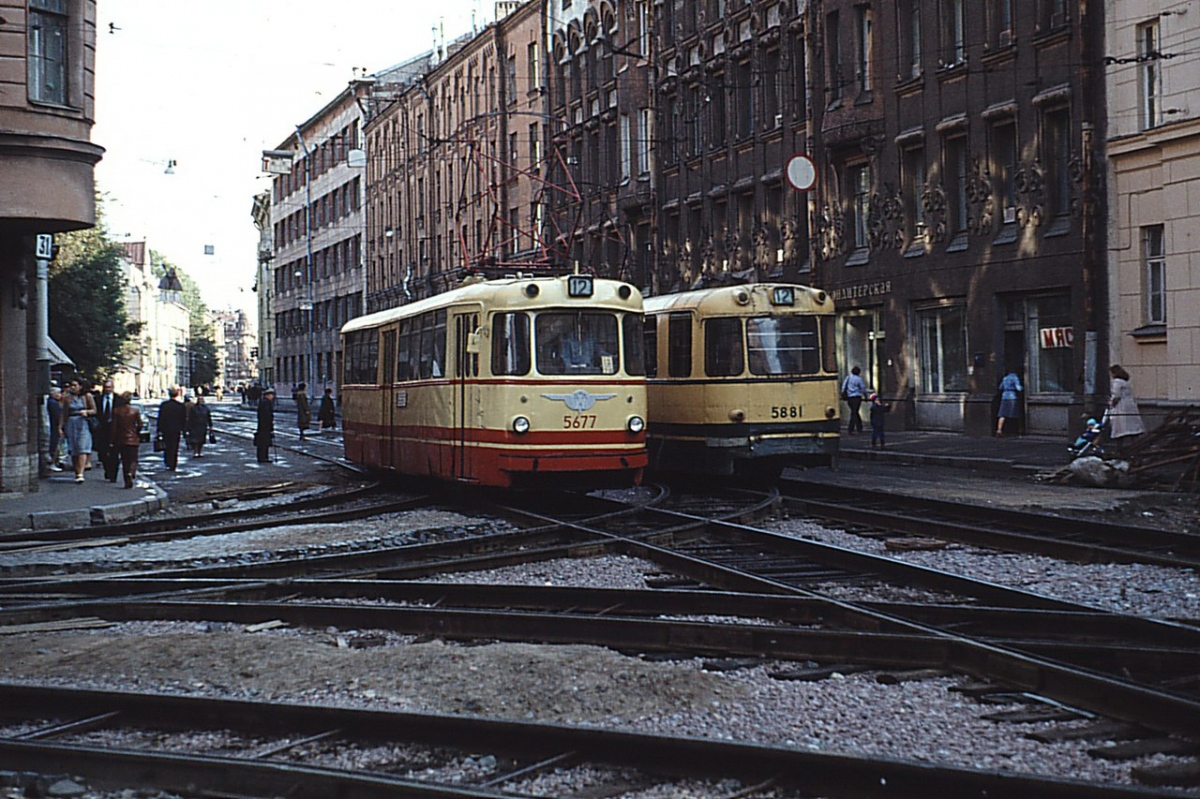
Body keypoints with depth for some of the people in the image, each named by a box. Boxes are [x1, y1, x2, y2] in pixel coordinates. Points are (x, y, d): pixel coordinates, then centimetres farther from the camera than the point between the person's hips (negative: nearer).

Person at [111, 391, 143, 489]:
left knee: (124, 460, 9)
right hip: (133, 439, -1)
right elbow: (140, 425, -5)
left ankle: (127, 481, 7)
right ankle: (131, 473, -26)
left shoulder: (116, 411, -3)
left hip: (121, 439, 1)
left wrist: (113, 441, 2)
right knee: (133, 459, 4)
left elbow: (114, 426, -2)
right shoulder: (135, 410, -5)